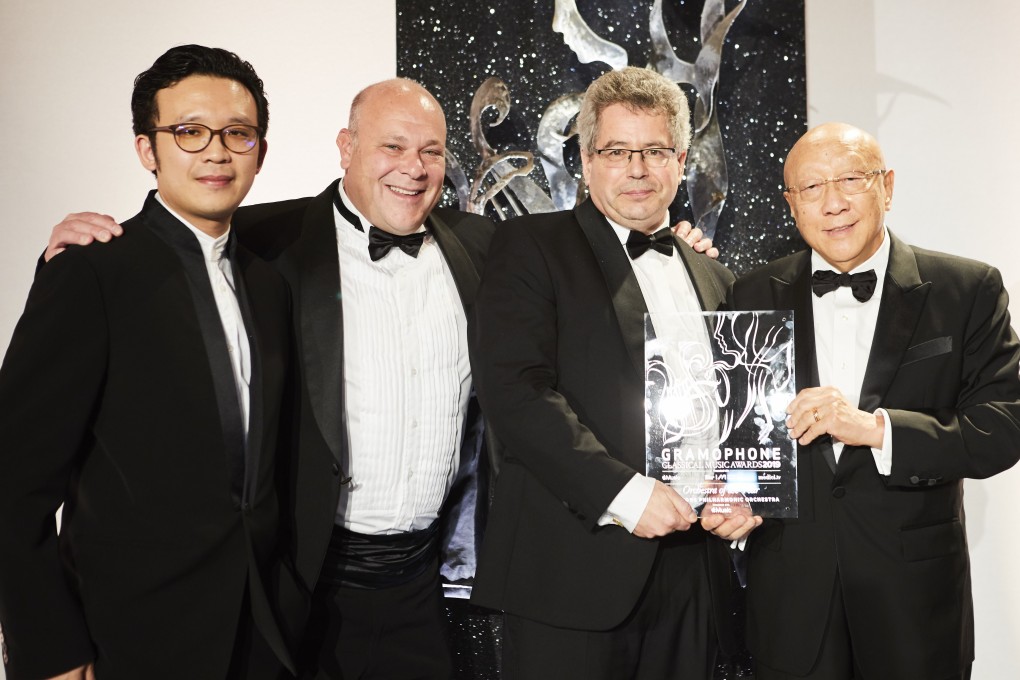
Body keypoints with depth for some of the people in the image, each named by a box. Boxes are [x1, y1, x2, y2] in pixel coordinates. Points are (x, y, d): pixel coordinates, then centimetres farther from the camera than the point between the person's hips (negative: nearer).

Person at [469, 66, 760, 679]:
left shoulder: (715, 279, 17)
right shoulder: (531, 247, 0)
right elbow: (515, 388, -13)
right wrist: (622, 491, -18)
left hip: (691, 575, 5)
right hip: (571, 570, -4)